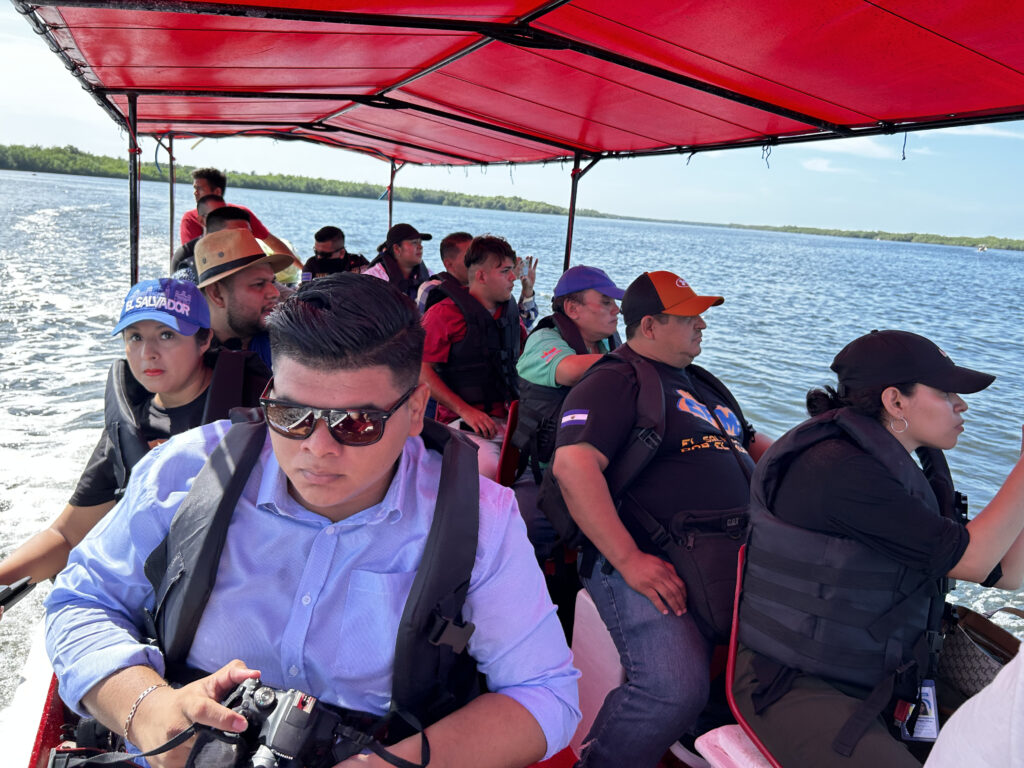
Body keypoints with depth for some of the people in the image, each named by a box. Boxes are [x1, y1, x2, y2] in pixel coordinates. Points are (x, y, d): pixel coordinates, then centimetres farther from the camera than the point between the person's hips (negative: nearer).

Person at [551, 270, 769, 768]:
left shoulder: (704, 384, 26)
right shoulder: (613, 383, -3)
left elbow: (751, 448, 37)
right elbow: (573, 465, -17)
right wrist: (629, 560, -21)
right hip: (655, 567, -8)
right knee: (675, 689, -26)